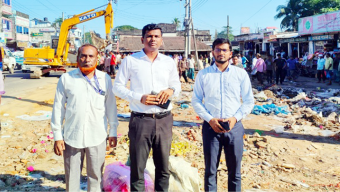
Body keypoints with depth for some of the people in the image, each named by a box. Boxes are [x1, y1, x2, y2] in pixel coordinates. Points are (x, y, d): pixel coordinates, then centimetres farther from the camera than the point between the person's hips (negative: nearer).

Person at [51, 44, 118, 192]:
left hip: (97, 138, 1)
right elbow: (58, 108, 3)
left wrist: (113, 132, 10)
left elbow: (111, 106, 9)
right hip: (72, 136, 0)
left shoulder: (105, 79, 3)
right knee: (72, 177, 10)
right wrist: (57, 136, 1)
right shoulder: (66, 79, 1)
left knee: (95, 175, 12)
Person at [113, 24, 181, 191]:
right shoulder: (130, 61, 0)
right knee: (137, 167, 5)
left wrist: (171, 90, -7)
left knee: (163, 167, 14)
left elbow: (177, 85, 18)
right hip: (140, 120, -3)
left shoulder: (169, 62, 9)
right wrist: (140, 98, -14)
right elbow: (117, 87, 0)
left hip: (164, 120, 3)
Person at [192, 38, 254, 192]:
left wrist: (235, 118, -9)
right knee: (210, 170, 6)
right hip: (211, 126, 0)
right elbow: (196, 101, 4)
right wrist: (210, 119, -9)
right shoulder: (203, 74, 5)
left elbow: (249, 101, 6)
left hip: (234, 127, 1)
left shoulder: (241, 74, 5)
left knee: (234, 171, 10)